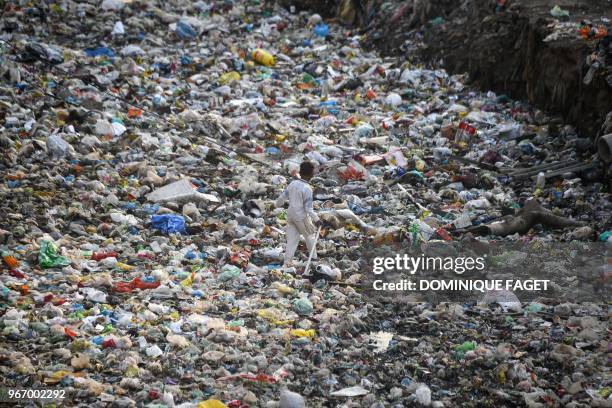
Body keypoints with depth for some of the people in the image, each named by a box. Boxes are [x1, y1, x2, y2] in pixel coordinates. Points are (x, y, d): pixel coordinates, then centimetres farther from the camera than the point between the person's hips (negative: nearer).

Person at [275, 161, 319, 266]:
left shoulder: (293, 183, -2)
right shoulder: (307, 189, -20)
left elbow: (282, 197, 9)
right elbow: (308, 208, -20)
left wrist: (277, 204, 28)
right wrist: (316, 219, -13)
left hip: (291, 214, 6)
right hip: (301, 217, -6)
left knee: (292, 239, 12)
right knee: (310, 236, 16)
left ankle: (287, 262, 11)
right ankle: (313, 258, 25)